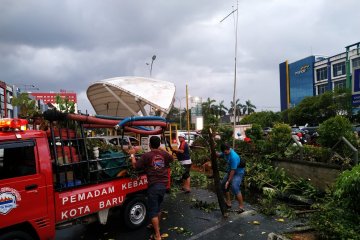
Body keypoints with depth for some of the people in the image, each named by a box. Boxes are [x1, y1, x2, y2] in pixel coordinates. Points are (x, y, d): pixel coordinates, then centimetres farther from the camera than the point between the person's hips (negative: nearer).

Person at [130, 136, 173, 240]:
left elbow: (135, 165, -5)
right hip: (163, 184, 6)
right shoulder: (164, 153, 4)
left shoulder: (146, 155, -11)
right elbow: (172, 159, 24)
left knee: (153, 210, 3)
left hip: (153, 185, -6)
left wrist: (132, 154, 9)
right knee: (157, 207, 25)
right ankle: (156, 225, 43)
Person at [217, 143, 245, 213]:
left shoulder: (233, 157, -33)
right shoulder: (225, 152, -8)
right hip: (230, 171, 9)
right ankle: (228, 203, 22)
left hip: (238, 172, -9)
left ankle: (241, 207, -14)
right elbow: (219, 155, 10)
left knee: (234, 187, -24)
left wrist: (228, 181, -24)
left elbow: (233, 170, -30)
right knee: (223, 185, 10)